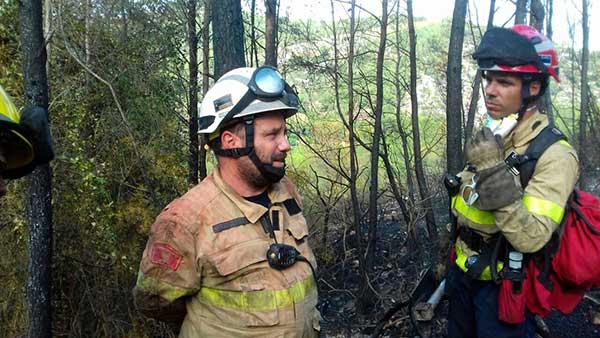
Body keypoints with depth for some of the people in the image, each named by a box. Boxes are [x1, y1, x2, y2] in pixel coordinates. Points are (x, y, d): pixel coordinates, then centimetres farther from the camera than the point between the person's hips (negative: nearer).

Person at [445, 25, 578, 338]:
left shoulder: (554, 155, -21)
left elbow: (531, 238, -30)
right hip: (463, 272, 7)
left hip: (502, 285, -7)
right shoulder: (489, 137, 3)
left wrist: (494, 173, -36)